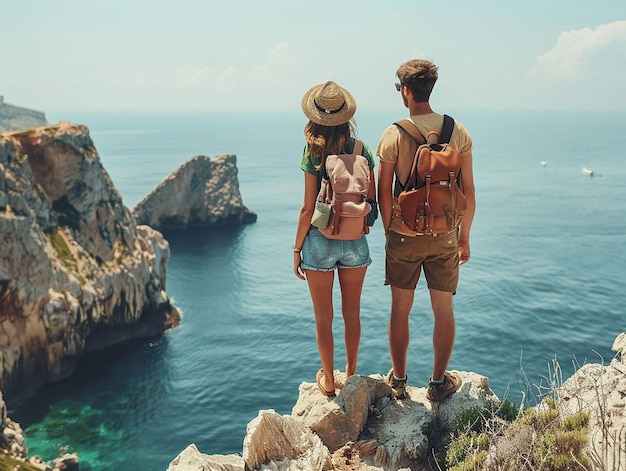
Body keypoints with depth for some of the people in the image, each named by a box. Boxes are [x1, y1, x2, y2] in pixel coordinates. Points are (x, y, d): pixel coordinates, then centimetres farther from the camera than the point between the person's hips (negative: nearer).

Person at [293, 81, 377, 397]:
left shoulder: (313, 152, -11)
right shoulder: (361, 150, -2)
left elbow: (308, 208, -11)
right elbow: (372, 200, 1)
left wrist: (297, 249, -2)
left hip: (320, 241, -3)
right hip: (355, 241, 3)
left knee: (323, 318, 12)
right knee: (352, 313, 19)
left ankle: (328, 380, 26)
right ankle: (351, 373, 35)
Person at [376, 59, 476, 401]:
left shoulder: (394, 135, -10)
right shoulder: (458, 132, -4)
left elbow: (384, 193, -7)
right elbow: (468, 191, -1)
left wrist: (389, 232, 9)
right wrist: (464, 237, 10)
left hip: (404, 236, -1)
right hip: (444, 237, 2)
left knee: (400, 309, 13)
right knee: (444, 310, 13)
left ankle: (399, 380, 25)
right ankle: (439, 382, 24)